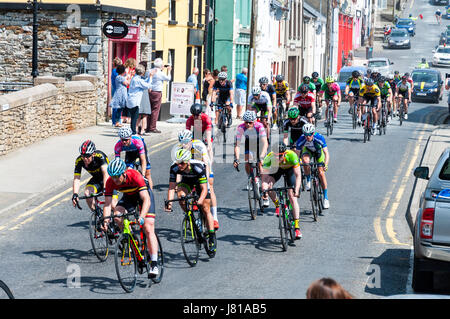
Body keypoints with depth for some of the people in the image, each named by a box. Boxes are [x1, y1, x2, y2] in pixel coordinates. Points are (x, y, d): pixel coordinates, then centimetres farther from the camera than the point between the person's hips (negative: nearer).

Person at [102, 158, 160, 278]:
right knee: (117, 215, -27)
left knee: (148, 229, -15)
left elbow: (146, 200, -42)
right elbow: (107, 203, -25)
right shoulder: (110, 182, -24)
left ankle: (154, 265, -14)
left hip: (143, 194, -4)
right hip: (129, 197, 4)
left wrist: (141, 217, -55)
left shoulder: (135, 176, -37)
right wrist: (106, 219, -42)